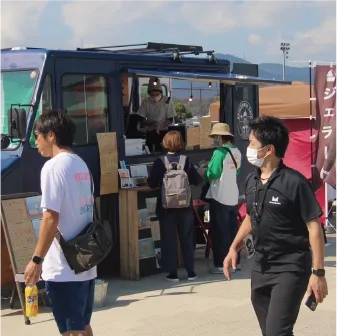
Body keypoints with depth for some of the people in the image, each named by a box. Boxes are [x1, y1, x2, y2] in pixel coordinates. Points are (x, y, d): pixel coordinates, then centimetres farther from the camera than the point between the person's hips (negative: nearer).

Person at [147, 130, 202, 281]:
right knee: (187, 238, 11)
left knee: (169, 239, 6)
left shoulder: (160, 162, -9)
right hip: (185, 206, 1)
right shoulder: (186, 160, -6)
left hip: (166, 207, -1)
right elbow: (197, 180, -1)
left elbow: (151, 184, -4)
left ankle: (172, 273, 8)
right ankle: (190, 271, 15)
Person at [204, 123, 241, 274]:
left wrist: (206, 171, 2)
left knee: (219, 232, 0)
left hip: (219, 197, -7)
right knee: (232, 230, 14)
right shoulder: (237, 152, 6)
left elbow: (212, 174, -19)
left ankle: (221, 265, 3)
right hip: (233, 196, 7)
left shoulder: (219, 152, -17)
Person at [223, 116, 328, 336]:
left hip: (290, 268, -7)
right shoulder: (251, 181, 5)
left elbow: (314, 227, -14)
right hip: (260, 267, 7)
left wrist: (318, 272, -17)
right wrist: (234, 248, 11)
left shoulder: (294, 182, -16)